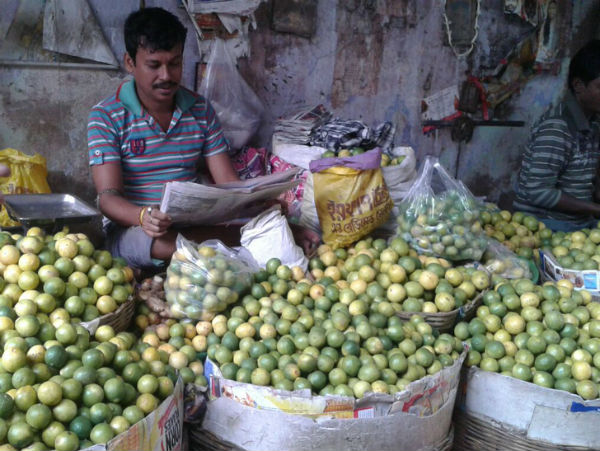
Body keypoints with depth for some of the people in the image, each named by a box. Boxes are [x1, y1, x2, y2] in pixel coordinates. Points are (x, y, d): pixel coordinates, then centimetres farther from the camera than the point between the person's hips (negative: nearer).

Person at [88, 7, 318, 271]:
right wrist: (143, 217, -36)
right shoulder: (106, 117, -5)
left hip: (194, 224, 2)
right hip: (130, 228, -2)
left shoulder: (201, 110, 8)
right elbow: (108, 197, -13)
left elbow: (227, 181, 3)